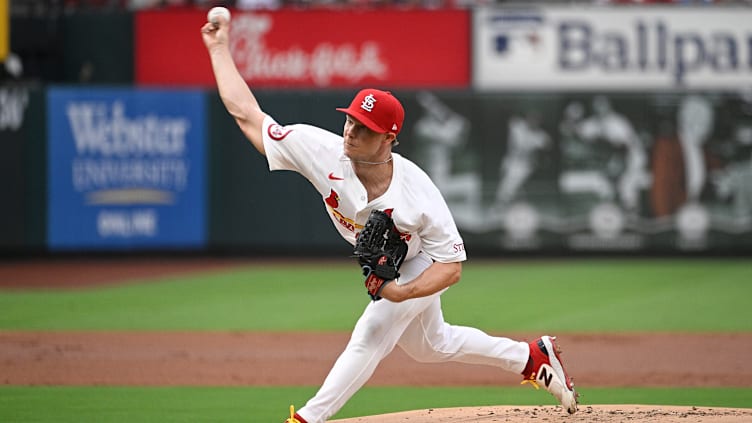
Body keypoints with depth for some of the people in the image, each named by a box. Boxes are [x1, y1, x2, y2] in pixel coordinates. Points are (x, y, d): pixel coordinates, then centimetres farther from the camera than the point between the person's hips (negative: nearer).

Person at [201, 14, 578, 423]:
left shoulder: (418, 195, -40)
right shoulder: (324, 152, -33)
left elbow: (451, 265, -30)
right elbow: (246, 112, -29)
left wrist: (401, 293, -45)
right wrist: (219, 48, -29)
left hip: (421, 268, -6)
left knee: (371, 335, -21)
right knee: (430, 346, 22)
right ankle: (532, 357, 40)